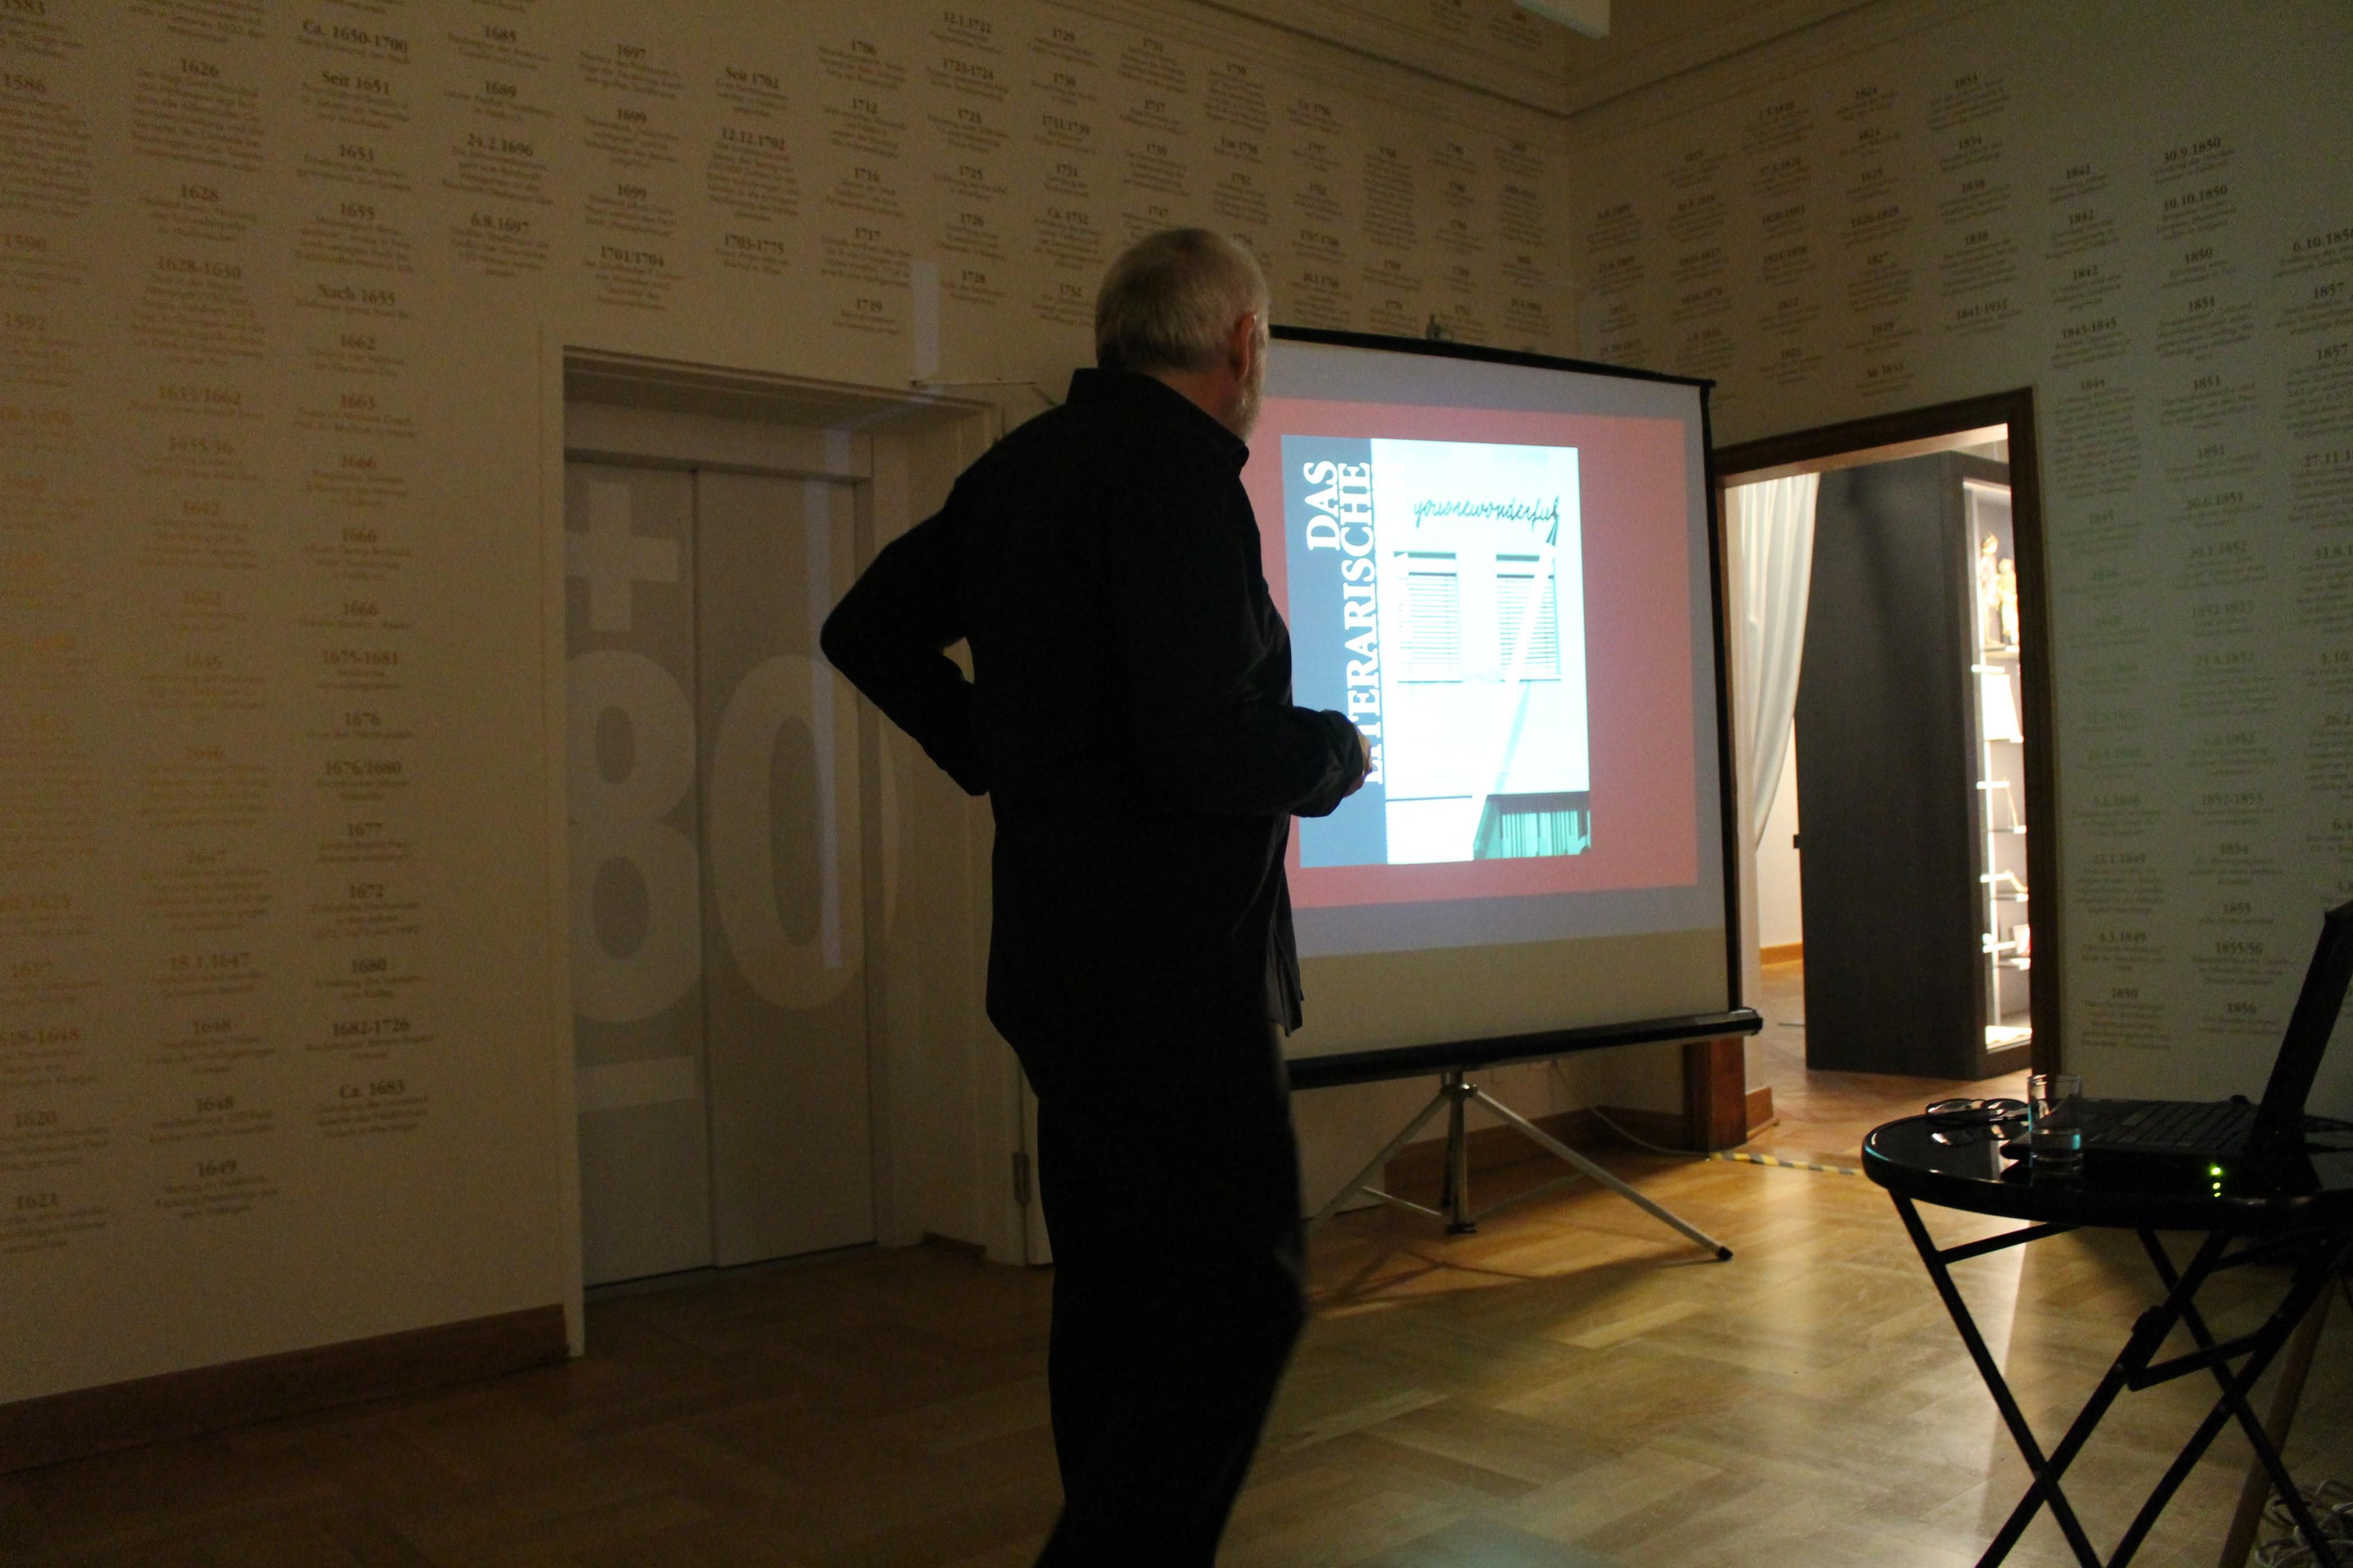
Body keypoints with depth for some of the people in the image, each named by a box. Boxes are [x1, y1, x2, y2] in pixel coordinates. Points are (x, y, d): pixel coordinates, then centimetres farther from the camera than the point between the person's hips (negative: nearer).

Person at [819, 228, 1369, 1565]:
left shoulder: (1022, 467, 12)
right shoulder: (1179, 477, -16)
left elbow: (868, 631, 22)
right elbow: (1207, 744, -25)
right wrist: (1337, 753, -5)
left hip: (1063, 959, 10)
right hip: (1172, 967, -9)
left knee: (1117, 1295, 16)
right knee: (1239, 1298, -1)